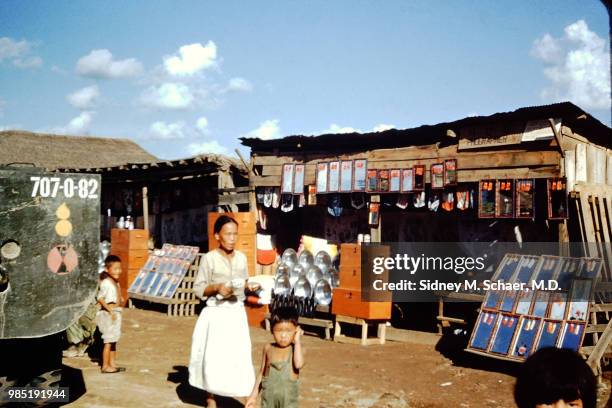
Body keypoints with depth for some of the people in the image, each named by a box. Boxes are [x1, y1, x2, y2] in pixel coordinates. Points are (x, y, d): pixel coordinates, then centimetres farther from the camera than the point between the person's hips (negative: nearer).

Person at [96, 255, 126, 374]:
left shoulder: (116, 282, 10)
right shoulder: (106, 283, -18)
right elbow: (100, 298, -24)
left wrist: (120, 302, 4)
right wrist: (110, 310, -25)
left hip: (116, 313, 9)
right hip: (108, 314, -9)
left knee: (114, 340, 16)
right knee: (108, 341, -1)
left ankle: (112, 364, 26)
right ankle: (105, 366, 8)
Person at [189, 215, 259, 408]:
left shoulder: (241, 257, 6)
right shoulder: (209, 258, -8)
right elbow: (198, 289, -6)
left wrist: (250, 286, -5)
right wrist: (216, 287, -21)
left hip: (237, 313, 3)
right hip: (216, 314, -3)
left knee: (239, 356, 0)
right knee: (213, 356, 3)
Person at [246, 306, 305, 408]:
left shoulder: (296, 349, -10)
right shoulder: (268, 348, -1)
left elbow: (299, 364, -31)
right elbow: (262, 373, 9)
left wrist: (297, 341, -22)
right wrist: (254, 395, 10)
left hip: (288, 395, -3)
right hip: (269, 393, 3)